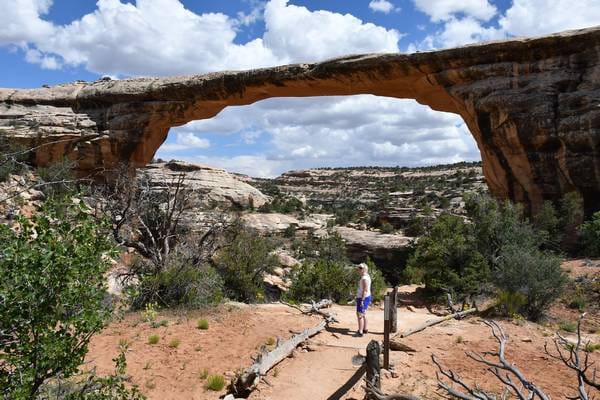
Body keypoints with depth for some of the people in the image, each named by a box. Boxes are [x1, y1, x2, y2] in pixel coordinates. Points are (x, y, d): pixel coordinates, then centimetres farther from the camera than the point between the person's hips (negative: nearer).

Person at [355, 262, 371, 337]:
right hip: (364, 297, 11)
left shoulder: (364, 278, -21)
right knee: (363, 314, 21)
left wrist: (362, 300, -23)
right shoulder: (366, 276, 11)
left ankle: (360, 332, -3)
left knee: (360, 314, -6)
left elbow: (366, 290, -24)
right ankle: (365, 329, 32)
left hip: (363, 298, -11)